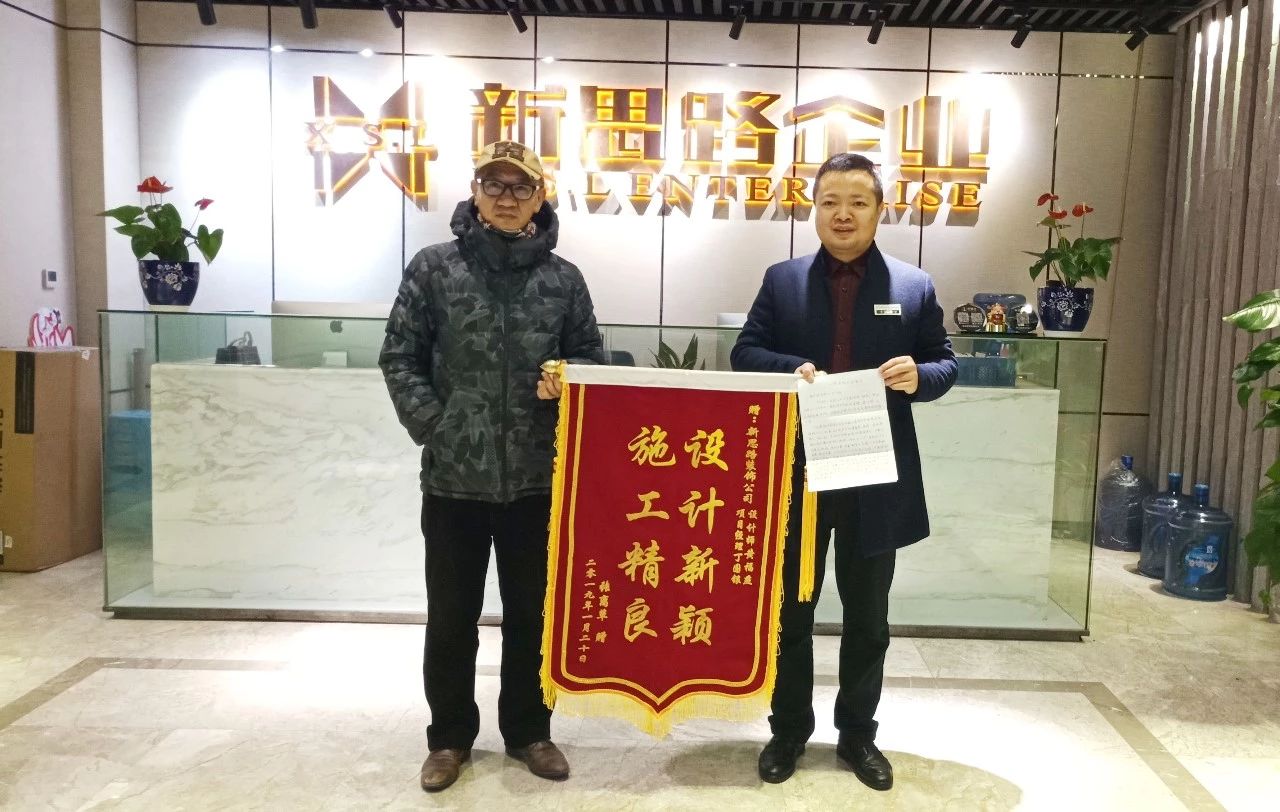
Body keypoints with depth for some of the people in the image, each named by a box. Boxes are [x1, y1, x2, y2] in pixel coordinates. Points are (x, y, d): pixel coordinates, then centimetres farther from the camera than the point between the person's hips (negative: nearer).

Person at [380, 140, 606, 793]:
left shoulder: (563, 279, 3)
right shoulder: (434, 268, -1)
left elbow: (591, 357, 9)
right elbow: (399, 358, -1)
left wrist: (566, 379, -12)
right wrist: (434, 427, -9)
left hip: (537, 477, 1)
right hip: (453, 475, -1)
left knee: (532, 612, 15)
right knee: (451, 616, 12)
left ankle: (527, 729, 34)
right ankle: (450, 735, 32)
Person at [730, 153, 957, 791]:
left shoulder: (914, 286, 4)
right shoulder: (782, 280, 4)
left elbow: (945, 362, 6)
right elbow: (745, 353, 2)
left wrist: (919, 376, -17)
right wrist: (792, 370, -18)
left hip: (876, 478, 0)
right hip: (796, 474, 0)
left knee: (867, 616, 13)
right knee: (791, 610, 12)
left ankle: (857, 733, 32)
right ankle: (789, 728, 30)